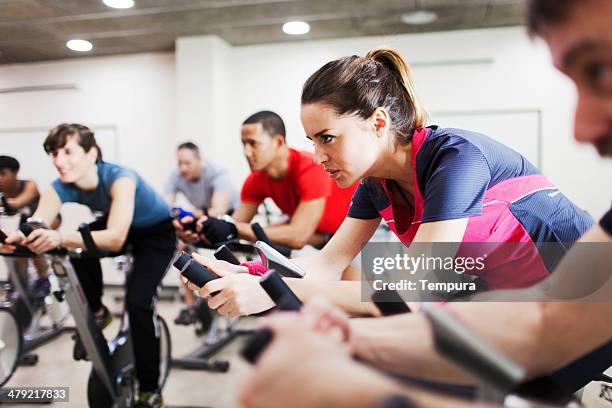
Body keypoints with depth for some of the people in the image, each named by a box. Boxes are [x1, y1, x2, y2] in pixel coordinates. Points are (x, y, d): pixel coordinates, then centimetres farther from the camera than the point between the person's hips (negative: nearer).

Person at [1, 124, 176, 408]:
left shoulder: (119, 178, -36)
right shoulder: (61, 188, -19)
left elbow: (115, 239, -47)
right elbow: (35, 228, -33)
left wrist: (61, 238, -62)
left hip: (158, 232, -6)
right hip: (124, 230, 6)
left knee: (138, 302, -21)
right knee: (79, 245, -21)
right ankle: (96, 313, 7)